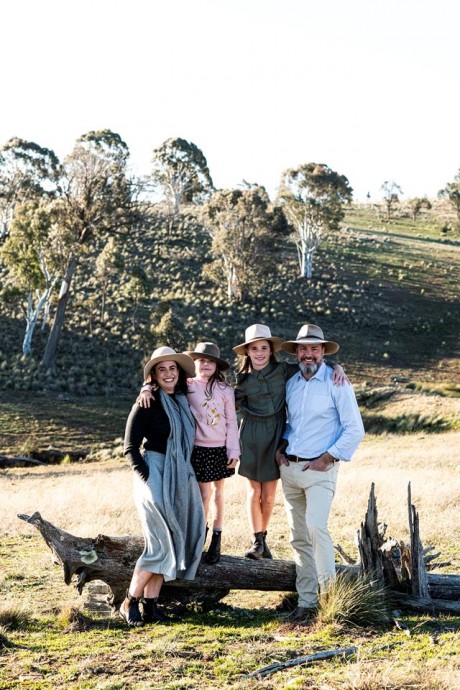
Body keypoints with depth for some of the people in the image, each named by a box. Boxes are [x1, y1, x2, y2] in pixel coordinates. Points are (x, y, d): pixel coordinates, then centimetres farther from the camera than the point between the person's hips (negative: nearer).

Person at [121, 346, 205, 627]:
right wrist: (147, 477, -14)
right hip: (155, 477, -7)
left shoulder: (182, 401, 10)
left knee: (172, 543, 6)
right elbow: (131, 448, -8)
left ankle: (151, 604, 14)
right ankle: (131, 602, 5)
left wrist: (185, 475, 10)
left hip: (181, 479, 7)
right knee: (160, 545, -9)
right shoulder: (147, 404, -9)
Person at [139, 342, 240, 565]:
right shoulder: (186, 386, -2)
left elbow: (231, 422, 1)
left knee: (218, 492, 11)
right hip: (197, 448, -1)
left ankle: (216, 540, 20)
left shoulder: (225, 390, -1)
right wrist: (147, 389, -24)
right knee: (203, 493, 2)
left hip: (220, 449, 1)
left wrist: (233, 450, -1)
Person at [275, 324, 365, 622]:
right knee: (299, 538, 7)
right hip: (290, 468, 6)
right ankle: (307, 601, 13)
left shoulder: (336, 383, -6)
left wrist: (326, 458, -12)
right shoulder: (291, 383, 11)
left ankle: (329, 593, -14)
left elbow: (355, 429, -8)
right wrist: (281, 446, 7)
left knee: (316, 526, -24)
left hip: (320, 469, -6)